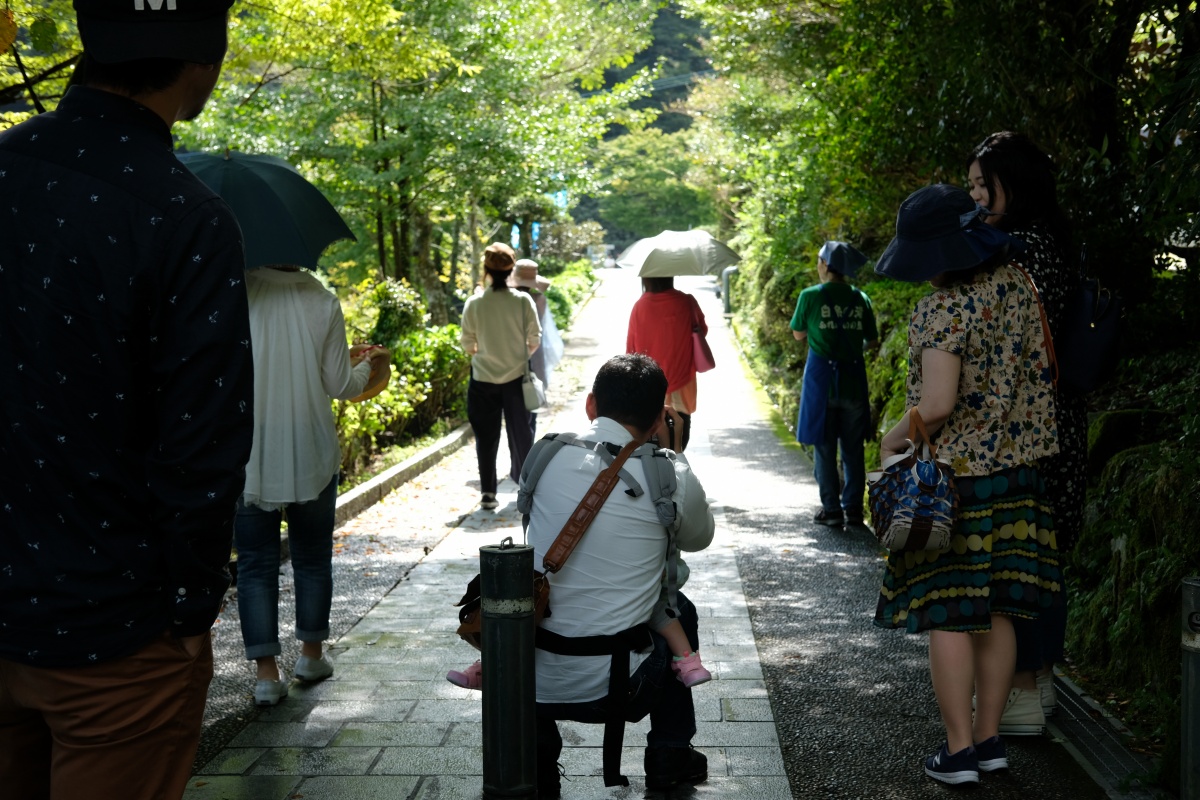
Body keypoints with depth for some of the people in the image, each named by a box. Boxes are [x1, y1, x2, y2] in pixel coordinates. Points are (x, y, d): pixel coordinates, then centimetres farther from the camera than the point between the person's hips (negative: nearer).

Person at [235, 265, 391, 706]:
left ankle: (267, 673, 6)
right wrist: (369, 366, 17)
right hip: (310, 453, 1)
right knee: (312, 557, 17)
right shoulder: (322, 302, -6)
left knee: (256, 563, 7)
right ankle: (311, 654, 29)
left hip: (247, 456, -1)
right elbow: (339, 385, -3)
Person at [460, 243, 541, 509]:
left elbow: (467, 342, -2)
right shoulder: (523, 301, -10)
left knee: (486, 437, 9)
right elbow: (534, 338, -3)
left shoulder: (474, 303, -9)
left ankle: (488, 493, 10)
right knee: (520, 433, 13)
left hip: (484, 378, 0)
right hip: (516, 376, 0)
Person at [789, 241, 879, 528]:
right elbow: (872, 341, 9)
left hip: (821, 378, -3)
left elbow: (798, 335, 4)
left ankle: (831, 509, 4)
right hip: (853, 379, 3)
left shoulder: (811, 296, -7)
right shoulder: (860, 299, 2)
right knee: (853, 448, 10)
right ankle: (853, 507, 13)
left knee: (824, 448, 4)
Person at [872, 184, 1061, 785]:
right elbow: (1043, 370, 12)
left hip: (952, 478, -7)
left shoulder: (940, 311, -19)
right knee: (996, 612, 13)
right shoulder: (1015, 285, 3)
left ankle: (959, 749, 6)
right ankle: (990, 738, 22)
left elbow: (937, 405, -24)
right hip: (1013, 474, 7)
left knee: (947, 617, 2)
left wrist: (893, 438, -8)